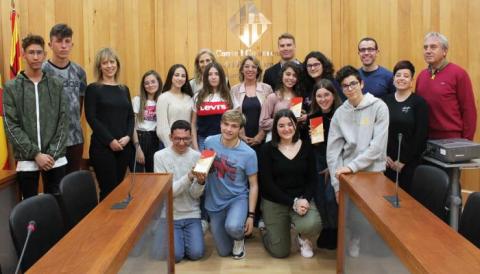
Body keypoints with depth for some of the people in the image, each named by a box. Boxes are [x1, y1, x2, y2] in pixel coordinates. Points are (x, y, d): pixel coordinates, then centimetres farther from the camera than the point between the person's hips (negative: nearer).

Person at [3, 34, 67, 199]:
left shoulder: (57, 85, 6)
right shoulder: (11, 87, 1)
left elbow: (63, 122, 2)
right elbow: (11, 126, -5)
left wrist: (53, 154, -9)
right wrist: (35, 154, -13)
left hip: (56, 160, 1)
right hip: (27, 160, -1)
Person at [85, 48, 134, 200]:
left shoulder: (124, 89, 14)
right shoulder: (93, 89, -1)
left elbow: (131, 116, 11)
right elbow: (91, 118, -8)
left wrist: (128, 136, -7)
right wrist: (110, 140, -14)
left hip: (124, 146, 5)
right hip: (102, 146, -4)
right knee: (108, 189, -4)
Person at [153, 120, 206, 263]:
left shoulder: (197, 156, -2)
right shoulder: (160, 156, -10)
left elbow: (195, 195, -5)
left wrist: (200, 182, -28)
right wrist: (188, 177, -29)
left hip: (191, 214, 2)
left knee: (196, 254, -10)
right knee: (175, 255, -13)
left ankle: (184, 235, 21)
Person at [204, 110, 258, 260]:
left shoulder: (248, 153, -16)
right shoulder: (209, 142, -8)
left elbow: (253, 185, -8)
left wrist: (251, 215, -11)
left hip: (238, 198, -3)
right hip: (215, 201, 3)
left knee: (233, 228, -36)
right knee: (224, 251, 8)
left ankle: (240, 238, 2)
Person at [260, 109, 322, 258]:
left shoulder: (306, 147, 0)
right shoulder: (268, 149, -8)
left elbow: (312, 179, 2)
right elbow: (267, 184, -11)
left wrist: (305, 199, -18)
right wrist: (293, 203, -19)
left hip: (302, 199, 2)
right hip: (274, 202, -1)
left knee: (312, 225, -31)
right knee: (280, 252, 0)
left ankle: (302, 237, 9)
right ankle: (265, 228, 34)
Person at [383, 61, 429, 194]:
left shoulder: (419, 102, -3)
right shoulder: (386, 101, 8)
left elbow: (421, 136, -8)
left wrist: (404, 160, -9)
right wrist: (384, 155, -5)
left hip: (409, 162, -3)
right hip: (387, 161, 3)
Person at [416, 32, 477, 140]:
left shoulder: (459, 73, -7)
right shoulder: (422, 75, 8)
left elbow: (469, 110, -7)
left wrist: (466, 141, -8)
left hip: (451, 139, -4)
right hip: (425, 138, 5)